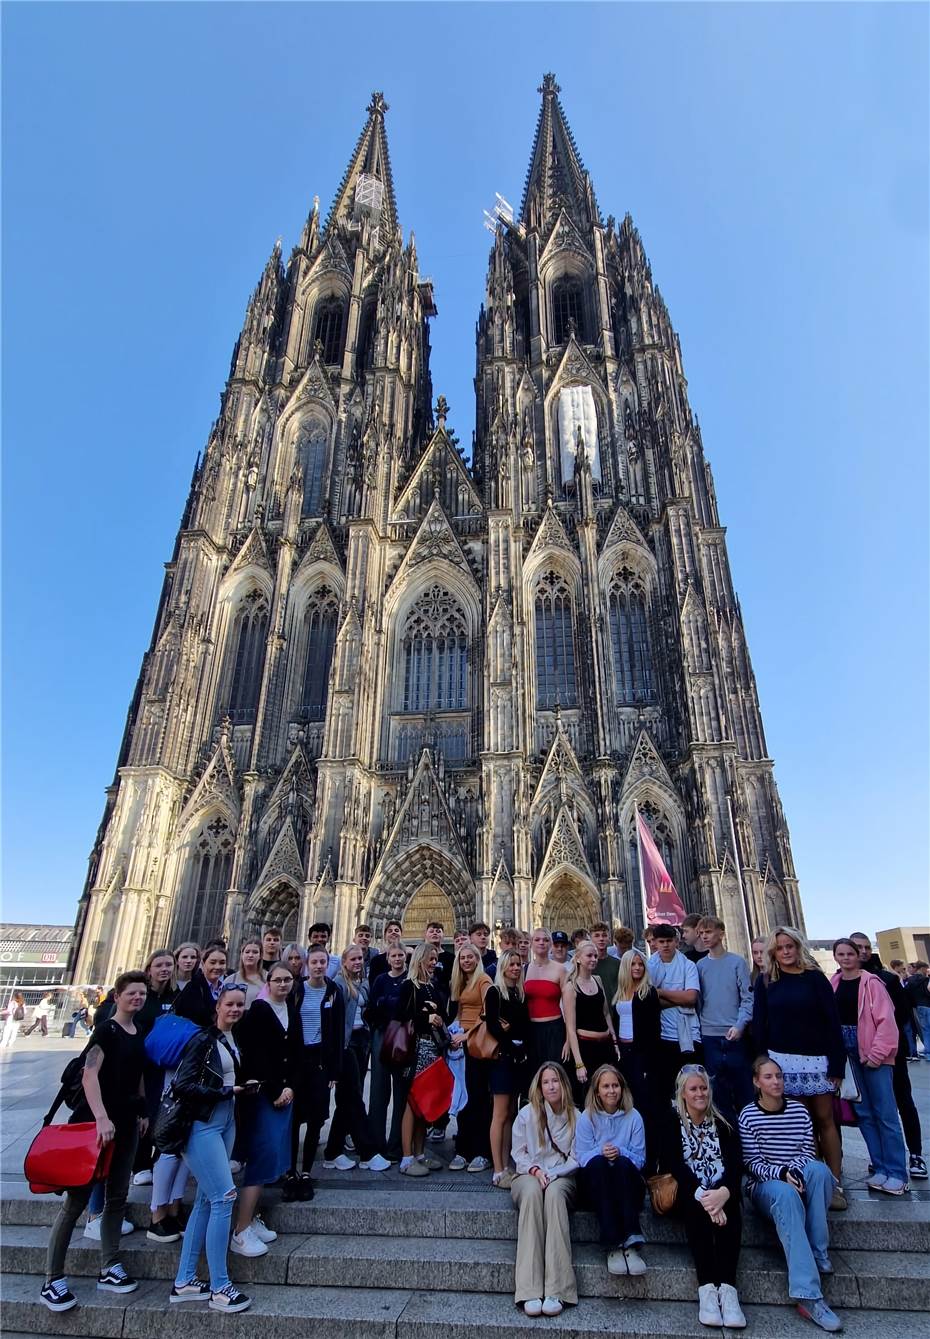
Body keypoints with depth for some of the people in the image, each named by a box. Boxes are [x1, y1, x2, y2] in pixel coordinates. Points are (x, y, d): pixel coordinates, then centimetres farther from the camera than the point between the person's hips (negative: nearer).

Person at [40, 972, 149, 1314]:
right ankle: (52, 1280, 11)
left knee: (117, 1197, 13)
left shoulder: (140, 1035, 9)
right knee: (77, 1199, -2)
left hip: (125, 1123, 7)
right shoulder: (106, 1030, -13)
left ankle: (109, 1269, 24)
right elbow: (89, 1075, -22)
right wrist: (101, 1117, -31)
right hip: (96, 1122, -7)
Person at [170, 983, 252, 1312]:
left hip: (226, 1123, 8)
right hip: (202, 1125, -8)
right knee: (224, 1196, -8)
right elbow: (183, 1084, -18)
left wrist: (246, 1089, 0)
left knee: (206, 1200, 13)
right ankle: (219, 1288, 4)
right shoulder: (203, 1039, -15)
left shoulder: (234, 1039, 8)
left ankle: (184, 1282, 25)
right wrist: (226, 1092, -17)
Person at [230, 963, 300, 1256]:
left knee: (274, 1154, 8)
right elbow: (255, 1056, -14)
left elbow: (297, 1053, 10)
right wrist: (274, 1092, -12)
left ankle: (251, 1218, 19)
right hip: (262, 1092, -6)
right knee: (264, 1152, -10)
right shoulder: (258, 1010, -10)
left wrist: (290, 1088, -2)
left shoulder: (292, 1012, 10)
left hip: (286, 1091, 6)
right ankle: (241, 1232, -3)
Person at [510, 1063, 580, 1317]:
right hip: (528, 1175, 0)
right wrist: (535, 1170, -14)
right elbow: (518, 1153, 5)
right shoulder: (527, 1113, 6)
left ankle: (556, 1291, -41)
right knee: (532, 1192, -36)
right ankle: (530, 1291, -41)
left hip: (562, 1178, 0)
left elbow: (576, 1159, 2)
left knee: (554, 1193, -37)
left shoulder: (575, 1117, 6)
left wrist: (552, 1174, -13)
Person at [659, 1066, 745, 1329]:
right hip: (686, 1193, -2)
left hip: (720, 1192, 2)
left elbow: (735, 1163, -3)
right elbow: (672, 1165, -10)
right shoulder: (671, 1122, 0)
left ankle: (727, 1288, -34)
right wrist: (701, 1195, -26)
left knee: (729, 1210, -29)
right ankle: (707, 1288, -33)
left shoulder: (722, 1122, 9)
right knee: (697, 1209, -33)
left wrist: (723, 1193, -23)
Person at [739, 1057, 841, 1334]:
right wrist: (781, 1174, -25)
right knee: (787, 1194, -39)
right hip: (764, 1185, -3)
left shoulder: (799, 1110, 3)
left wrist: (794, 1171, -20)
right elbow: (751, 1163, -8)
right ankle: (808, 1296, -40)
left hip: (799, 1180, 3)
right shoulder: (748, 1115, -6)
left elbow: (808, 1153, 0)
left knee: (818, 1168, -31)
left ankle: (817, 1253, -20)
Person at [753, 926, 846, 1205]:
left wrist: (836, 1065, -7)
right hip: (782, 1061, 1)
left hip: (816, 1059, -1)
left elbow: (832, 1022, -3)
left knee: (824, 1119, 2)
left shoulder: (814, 978, -2)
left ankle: (835, 1183, 13)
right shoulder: (765, 982, 2)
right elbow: (759, 1025, 3)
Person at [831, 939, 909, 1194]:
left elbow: (885, 1020, -12)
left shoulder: (871, 982, -8)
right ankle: (880, 1168, 21)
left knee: (885, 1113, -1)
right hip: (847, 1055, 5)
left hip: (873, 1053, -5)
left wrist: (878, 1053, -15)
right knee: (864, 1113, 10)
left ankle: (897, 1172, 10)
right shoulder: (833, 984, 5)